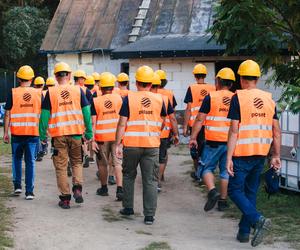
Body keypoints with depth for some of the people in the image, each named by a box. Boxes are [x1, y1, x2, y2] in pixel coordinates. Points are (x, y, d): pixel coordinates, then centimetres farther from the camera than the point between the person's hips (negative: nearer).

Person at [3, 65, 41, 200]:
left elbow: (7, 114, -4)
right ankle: (29, 191, 2)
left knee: (17, 159, 19)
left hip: (17, 133, -1)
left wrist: (5, 132, 2)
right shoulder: (38, 93, 2)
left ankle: (17, 185, 16)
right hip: (33, 132, 1)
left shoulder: (13, 93, -4)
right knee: (30, 161, 5)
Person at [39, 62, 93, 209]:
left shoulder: (50, 93, -2)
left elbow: (45, 115, -1)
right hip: (76, 133, 1)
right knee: (77, 162, 18)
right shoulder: (78, 91, 1)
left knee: (61, 166, 6)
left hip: (58, 134, -1)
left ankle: (65, 198, 7)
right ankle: (77, 187, -3)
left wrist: (42, 135, 7)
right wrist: (89, 132, 8)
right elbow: (86, 112, 1)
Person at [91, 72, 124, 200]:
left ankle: (104, 188, 25)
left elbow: (93, 122, -8)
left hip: (101, 137, -1)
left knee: (102, 163, 13)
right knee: (118, 162, 1)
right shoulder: (119, 98, -1)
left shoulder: (95, 101, -6)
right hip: (117, 135, 1)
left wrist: (92, 140, -7)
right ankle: (119, 189, -10)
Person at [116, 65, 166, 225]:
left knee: (129, 176, 19)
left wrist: (118, 144, -2)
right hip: (152, 145, 1)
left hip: (131, 144, -1)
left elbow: (122, 124, -7)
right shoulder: (159, 99, 3)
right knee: (150, 180, 3)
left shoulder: (129, 98, -5)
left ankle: (128, 207, 25)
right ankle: (149, 215, 1)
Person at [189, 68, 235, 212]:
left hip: (213, 141, -4)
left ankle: (212, 191, -16)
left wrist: (193, 137, -2)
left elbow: (200, 119, -7)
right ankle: (223, 201, 14)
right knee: (226, 170, 11)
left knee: (206, 167, 7)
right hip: (231, 141, 4)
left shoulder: (211, 97, -5)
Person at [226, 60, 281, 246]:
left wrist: (229, 158, -13)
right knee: (251, 192, 16)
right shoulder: (269, 98, 7)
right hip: (261, 154, 6)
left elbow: (234, 131, -14)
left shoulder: (238, 98, -9)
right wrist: (277, 156, 13)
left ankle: (258, 220, -15)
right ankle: (244, 231, 19)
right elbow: (277, 131, 7)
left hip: (242, 154, -6)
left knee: (235, 190, 4)